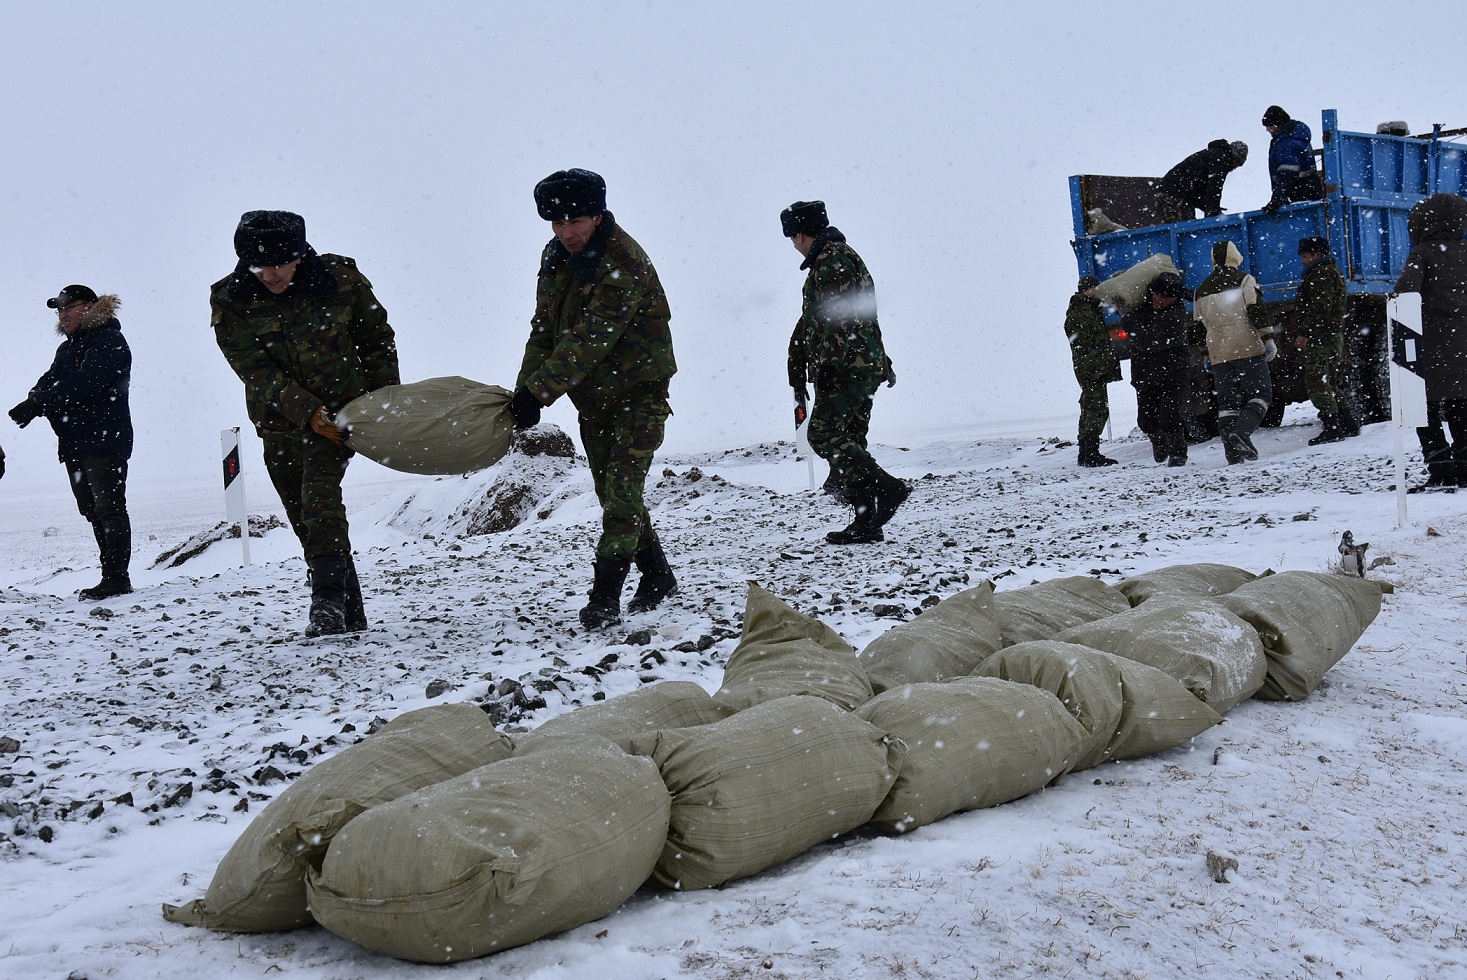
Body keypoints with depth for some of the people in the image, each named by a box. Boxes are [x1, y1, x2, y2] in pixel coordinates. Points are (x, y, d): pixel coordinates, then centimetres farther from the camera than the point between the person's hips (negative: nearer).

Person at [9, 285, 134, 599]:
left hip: (104, 439, -9)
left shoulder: (108, 340, -6)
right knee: (93, 511, 8)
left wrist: (39, 403, -22)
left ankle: (116, 577, -11)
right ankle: (112, 577, 12)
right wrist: (33, 402, -12)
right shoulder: (67, 349, 22)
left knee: (108, 508, -10)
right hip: (73, 443, 9)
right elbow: (49, 382, 11)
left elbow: (85, 382, -20)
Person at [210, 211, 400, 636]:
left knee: (320, 489, -24)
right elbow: (258, 373, -17)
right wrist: (308, 413, -27)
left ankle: (328, 601, -29)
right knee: (304, 517, 4)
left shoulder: (341, 278, -12)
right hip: (281, 422, 3)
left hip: (343, 409, -2)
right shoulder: (230, 302, -12)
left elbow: (377, 338, 1)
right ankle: (351, 615, 14)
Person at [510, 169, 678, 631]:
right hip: (592, 399, 8)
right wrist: (524, 389, -6)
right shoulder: (555, 256, 2)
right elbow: (544, 329, 5)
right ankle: (657, 576, 29)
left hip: (638, 391, -8)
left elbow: (588, 339, -29)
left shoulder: (626, 263, -24)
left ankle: (604, 598, -11)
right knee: (613, 494, 13)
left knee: (622, 492, -13)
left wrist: (539, 391, -31)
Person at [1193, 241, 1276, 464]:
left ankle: (1232, 450, -2)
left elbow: (1200, 326, 18)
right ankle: (1242, 433, -22)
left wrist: (1206, 357, 23)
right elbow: (1257, 310, -10)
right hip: (1248, 349, -4)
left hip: (1218, 354, 4)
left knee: (1227, 401, 6)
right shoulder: (1244, 280, 0)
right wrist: (1268, 339, -8)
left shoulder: (1201, 290, 15)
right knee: (1260, 394, 1)